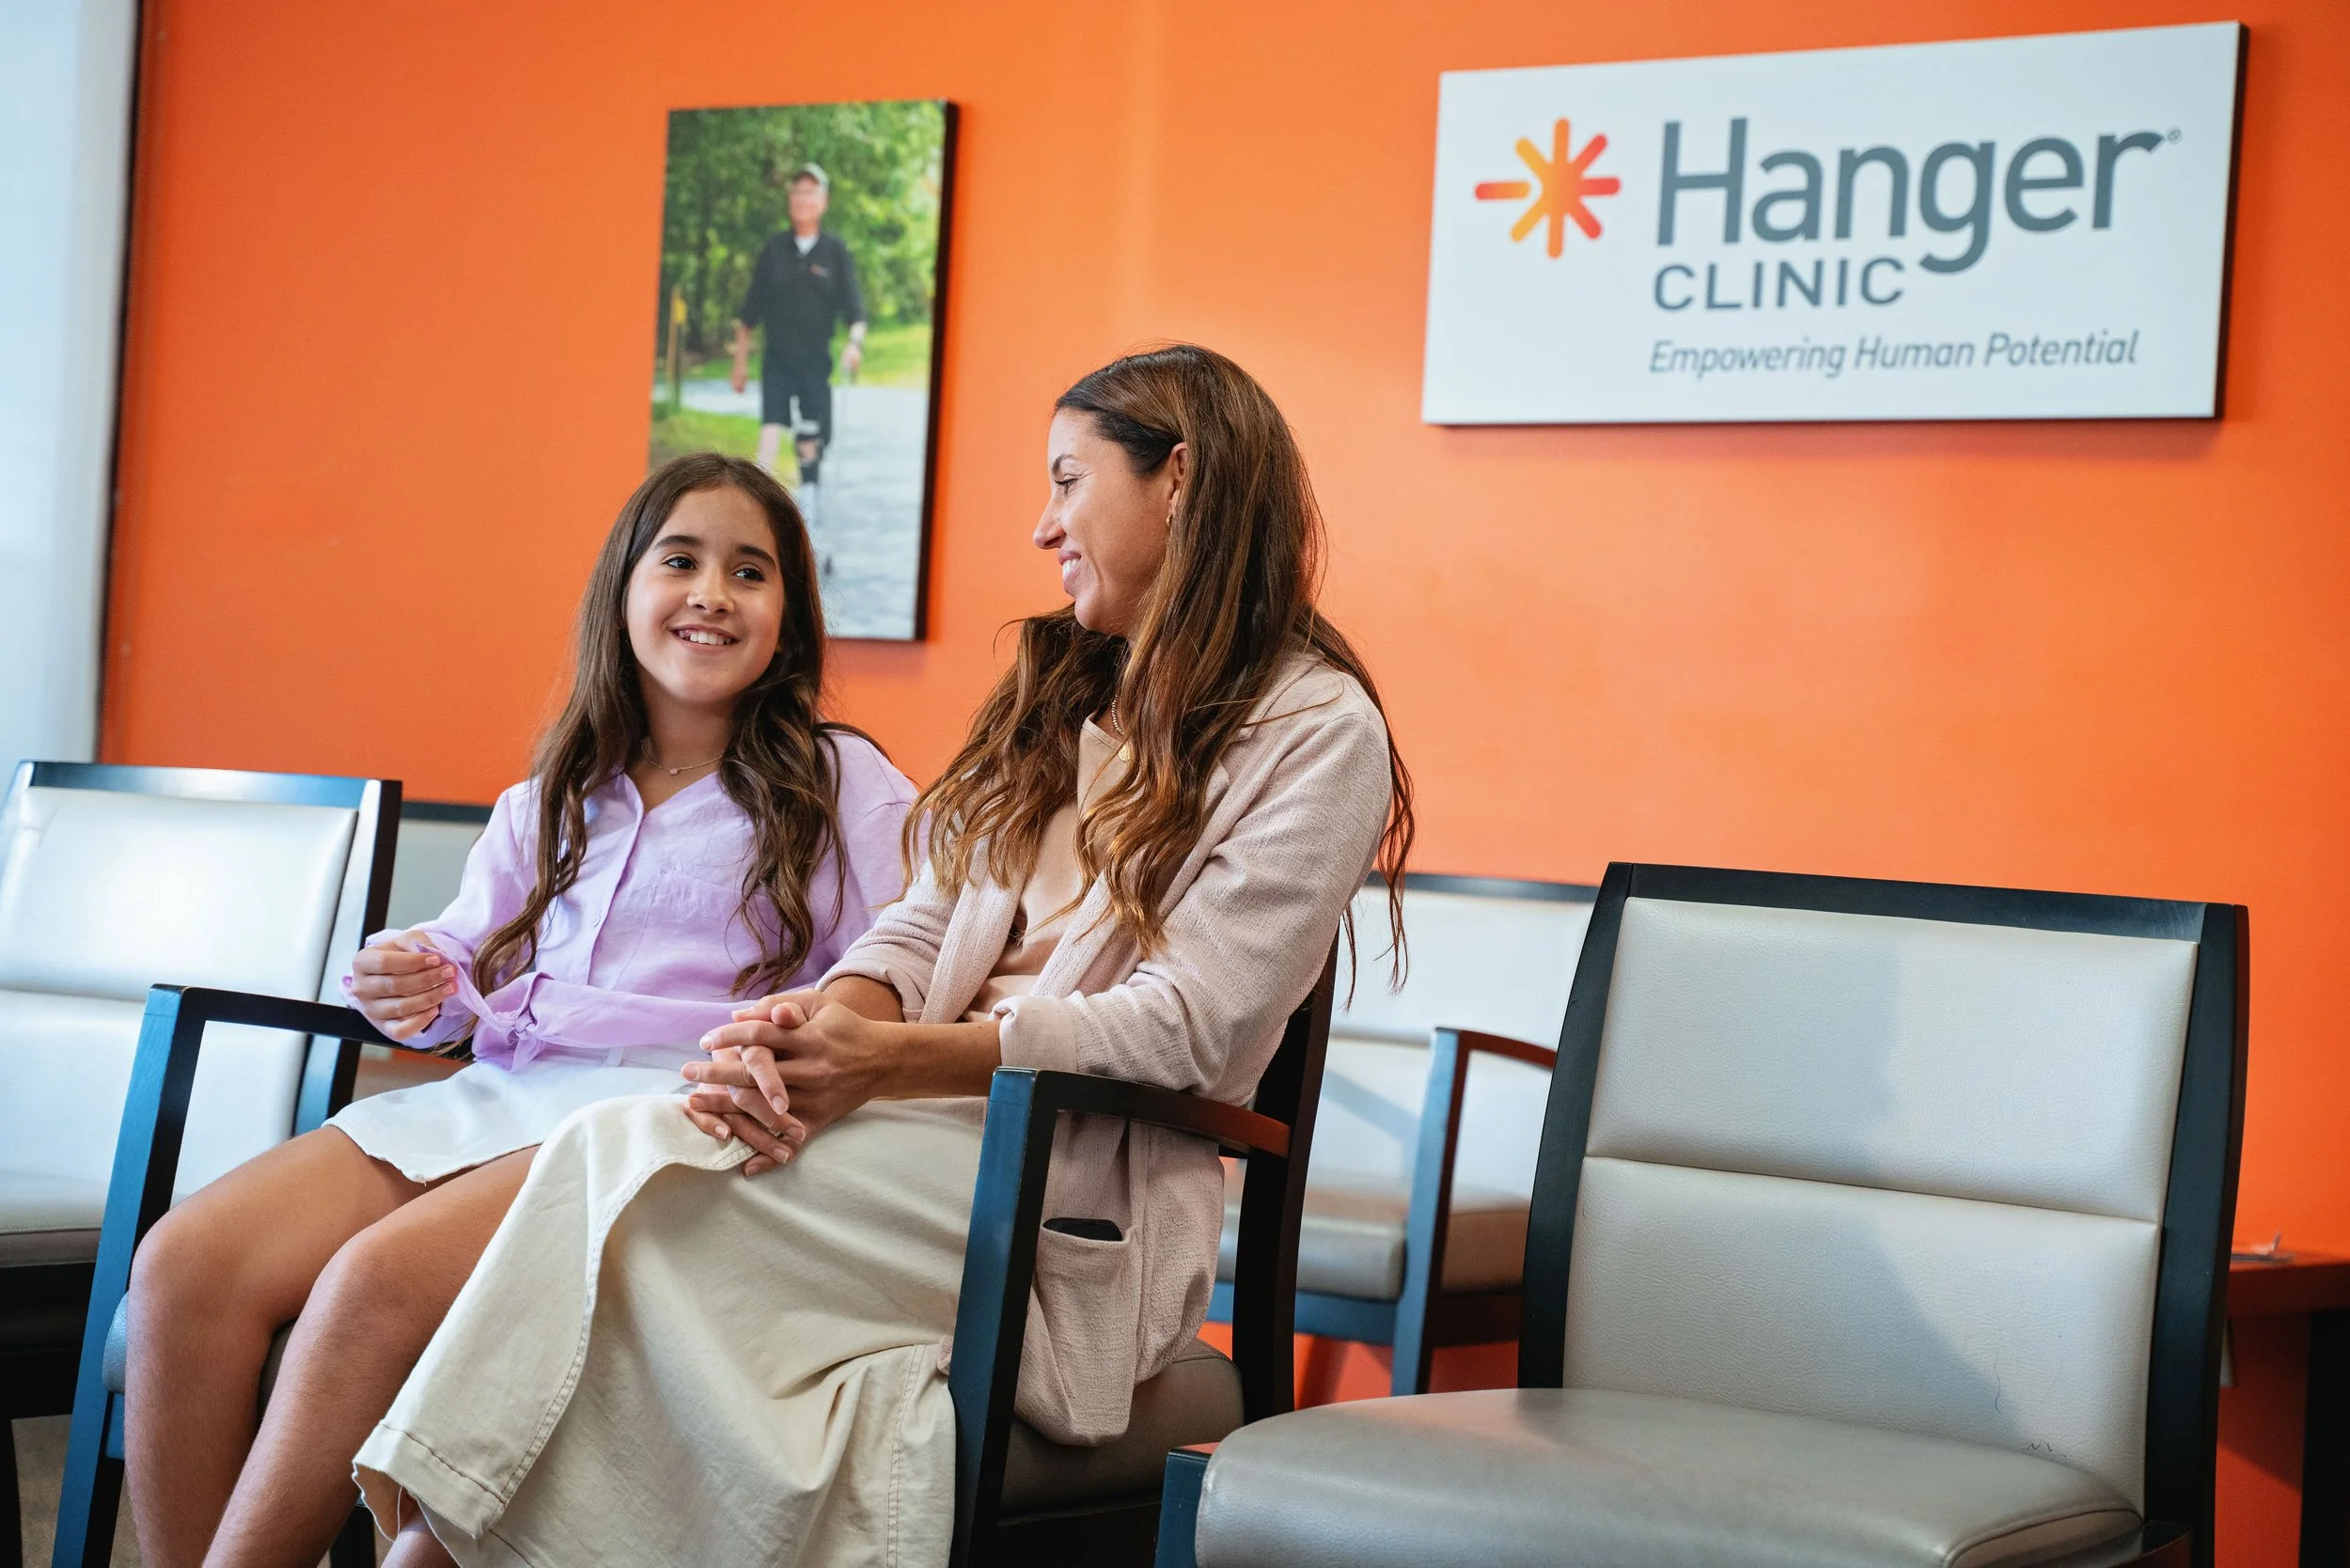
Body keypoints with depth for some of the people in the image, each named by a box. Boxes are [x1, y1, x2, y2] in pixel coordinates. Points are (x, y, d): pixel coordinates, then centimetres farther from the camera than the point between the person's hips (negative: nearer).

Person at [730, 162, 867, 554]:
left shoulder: (835, 252, 2)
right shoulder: (774, 250, 4)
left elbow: (854, 309, -2)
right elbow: (748, 312, 11)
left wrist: (855, 342, -22)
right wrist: (741, 361, 9)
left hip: (816, 361, 0)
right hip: (777, 361, 0)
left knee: (811, 445, 6)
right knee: (770, 433, -16)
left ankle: (812, 528, 17)